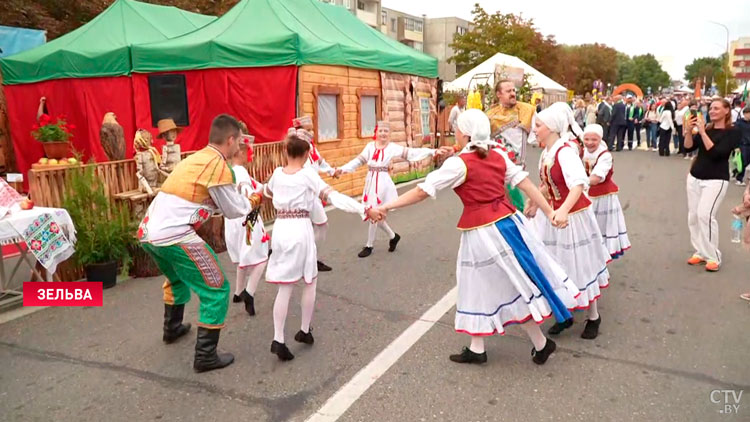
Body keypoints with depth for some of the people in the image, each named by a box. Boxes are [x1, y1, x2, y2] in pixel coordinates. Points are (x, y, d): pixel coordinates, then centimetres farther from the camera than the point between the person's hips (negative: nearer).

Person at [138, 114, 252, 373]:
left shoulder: (195, 158, 18)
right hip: (173, 237, -9)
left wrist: (243, 199, 24)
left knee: (178, 278, 35)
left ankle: (172, 328, 51)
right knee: (216, 290, 1)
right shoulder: (218, 165, -9)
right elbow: (234, 211, -2)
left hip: (148, 232, 9)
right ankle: (205, 356, 4)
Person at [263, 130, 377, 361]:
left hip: (280, 229, 4)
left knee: (284, 287, 7)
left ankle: (278, 339, -2)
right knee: (310, 282, 17)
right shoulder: (308, 174, -8)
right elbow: (334, 197, -19)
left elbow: (267, 192, 28)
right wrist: (364, 210, -23)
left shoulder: (277, 173, 6)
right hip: (300, 229, -4)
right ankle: (305, 331, 25)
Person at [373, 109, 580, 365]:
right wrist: (549, 212, 10)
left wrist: (387, 207, -9)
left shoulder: (459, 164, -14)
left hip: (482, 232, -7)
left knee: (515, 284, 7)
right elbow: (524, 182, 5)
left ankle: (541, 343, 23)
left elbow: (422, 191, -15)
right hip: (506, 222, 7)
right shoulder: (498, 155, 5)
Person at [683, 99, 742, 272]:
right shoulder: (706, 128, 9)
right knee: (693, 216, 4)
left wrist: (703, 132, -21)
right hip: (694, 177, 6)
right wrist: (689, 131, -13)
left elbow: (716, 153, -18)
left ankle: (713, 257, -6)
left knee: (705, 215, -16)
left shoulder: (733, 132, -6)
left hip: (716, 180, -6)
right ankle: (700, 252, 14)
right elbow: (688, 148, 2)